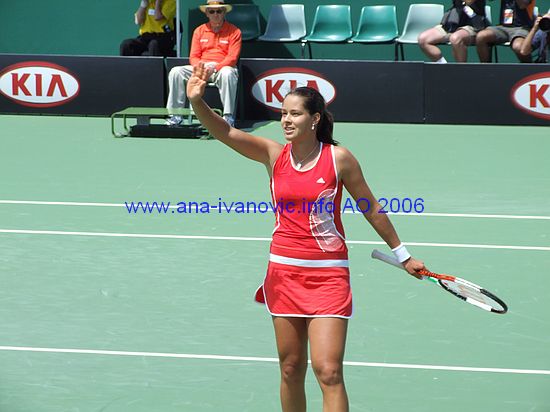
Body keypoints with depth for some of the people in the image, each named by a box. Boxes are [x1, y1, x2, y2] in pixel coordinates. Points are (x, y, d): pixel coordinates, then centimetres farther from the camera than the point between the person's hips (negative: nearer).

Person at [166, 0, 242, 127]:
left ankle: (228, 116, -38)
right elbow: (193, 57, 11)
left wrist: (215, 67, -22)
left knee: (227, 73, -40)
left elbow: (232, 58, -7)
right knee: (175, 72, -18)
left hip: (221, 68, -4)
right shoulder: (199, 31, 14)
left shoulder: (234, 31, 1)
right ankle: (176, 115, -18)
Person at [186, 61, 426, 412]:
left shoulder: (339, 158, -7)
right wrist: (197, 101, -31)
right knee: (291, 369, 10)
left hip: (328, 275, -4)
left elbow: (371, 209, 4)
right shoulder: (273, 154, 0)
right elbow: (224, 132, -12)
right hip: (284, 272, 4)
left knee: (328, 372, -11)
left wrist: (402, 254, 10)